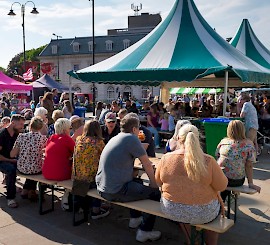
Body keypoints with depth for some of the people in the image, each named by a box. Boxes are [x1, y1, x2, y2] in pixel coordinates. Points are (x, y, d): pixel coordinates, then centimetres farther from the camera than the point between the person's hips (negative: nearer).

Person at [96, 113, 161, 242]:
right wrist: (154, 183, 6)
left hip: (102, 188, 9)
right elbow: (147, 165, -6)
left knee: (137, 183, 32)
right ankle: (145, 231, 11)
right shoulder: (131, 138, -11)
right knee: (155, 192, 5)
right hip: (116, 192, -9)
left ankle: (135, 218, 43)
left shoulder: (115, 138, 14)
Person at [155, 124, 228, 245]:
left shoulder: (166, 158, -12)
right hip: (203, 213, -2)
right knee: (216, 207, 31)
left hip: (171, 211, 2)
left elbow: (158, 182, 2)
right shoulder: (208, 161, -18)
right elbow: (222, 186, -9)